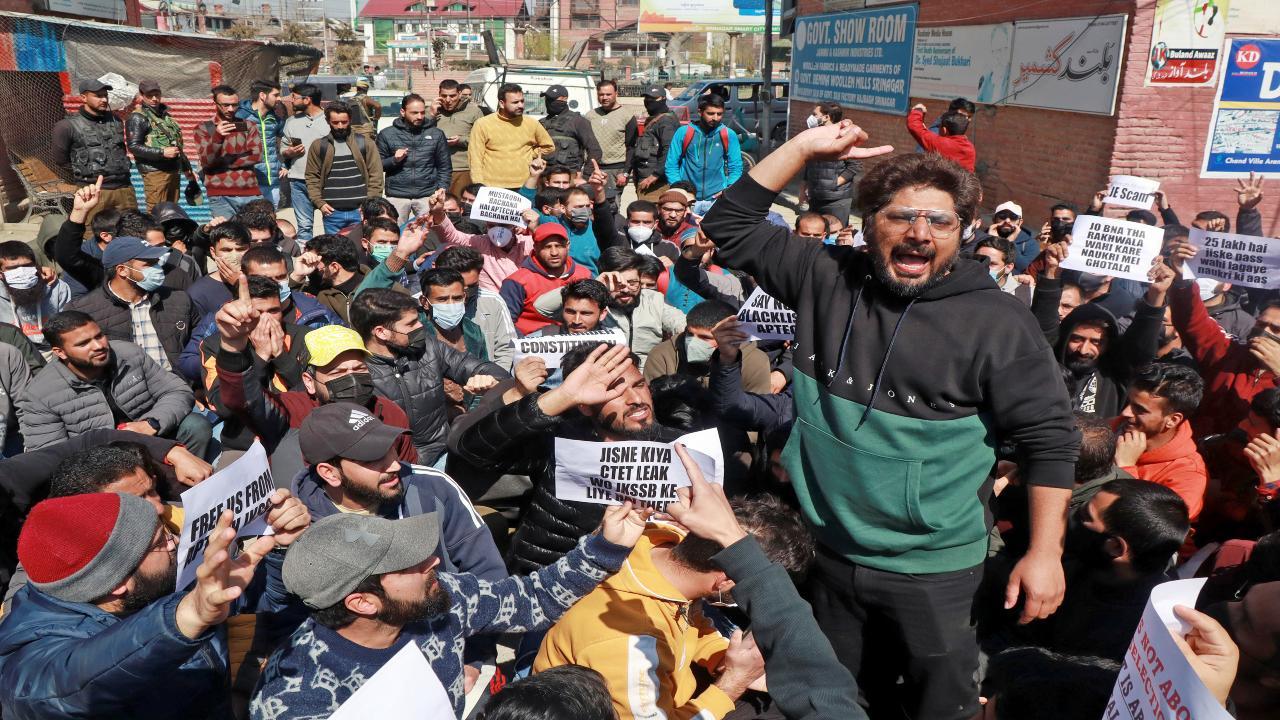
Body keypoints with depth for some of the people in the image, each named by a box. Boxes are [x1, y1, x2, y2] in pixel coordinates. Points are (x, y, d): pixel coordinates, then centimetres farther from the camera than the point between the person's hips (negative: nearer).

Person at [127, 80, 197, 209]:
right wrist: (162, 152, -20)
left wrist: (187, 168, 27)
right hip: (155, 172, -7)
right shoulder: (137, 117, -4)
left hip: (174, 171, 7)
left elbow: (178, 144, 28)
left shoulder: (166, 114, 21)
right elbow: (133, 147, -14)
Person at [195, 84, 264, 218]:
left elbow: (256, 156, -1)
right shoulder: (203, 128, 7)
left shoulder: (249, 126, 13)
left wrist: (222, 162, -7)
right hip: (220, 197, -2)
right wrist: (217, 137, -22)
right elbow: (206, 162, -6)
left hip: (250, 194, 2)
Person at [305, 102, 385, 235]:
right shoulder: (318, 146, 8)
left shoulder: (366, 143, 5)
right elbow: (312, 177, 9)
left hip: (360, 211, -1)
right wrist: (319, 203, -3)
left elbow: (376, 176, 2)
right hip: (332, 212, 1)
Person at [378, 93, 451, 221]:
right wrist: (394, 160, -10)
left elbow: (445, 168, 7)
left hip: (427, 196, 0)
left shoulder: (436, 134, 7)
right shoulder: (387, 134, 5)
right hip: (396, 196, 0)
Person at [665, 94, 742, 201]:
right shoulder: (683, 133, 1)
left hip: (717, 199, 0)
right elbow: (671, 165, 4)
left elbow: (736, 168, 6)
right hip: (686, 197, 0)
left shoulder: (729, 136, 3)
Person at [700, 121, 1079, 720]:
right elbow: (730, 226, 1)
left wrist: (1044, 553, -12)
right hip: (832, 552, 4)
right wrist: (803, 149, -7)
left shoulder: (996, 321, -14)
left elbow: (1049, 437, -9)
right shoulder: (826, 279, -5)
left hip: (935, 569, -3)